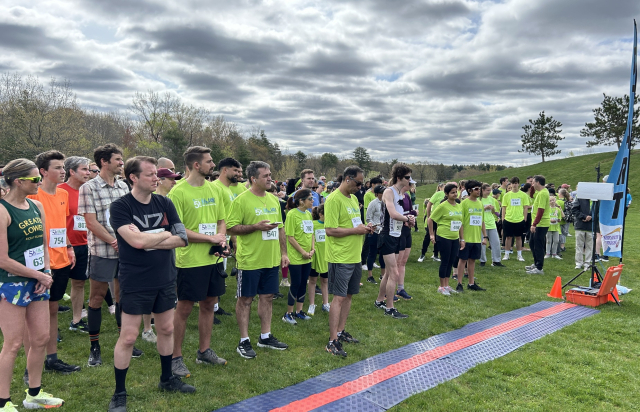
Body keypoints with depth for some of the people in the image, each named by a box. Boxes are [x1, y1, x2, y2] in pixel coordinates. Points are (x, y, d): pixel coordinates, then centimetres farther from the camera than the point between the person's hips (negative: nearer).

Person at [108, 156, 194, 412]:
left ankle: (167, 379, 36)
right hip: (135, 283, -5)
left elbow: (182, 238, -4)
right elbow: (137, 241, -24)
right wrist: (165, 234, -9)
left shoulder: (164, 203, 2)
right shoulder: (120, 206, -12)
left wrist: (148, 239, -14)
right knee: (128, 337, 2)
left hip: (165, 279, 5)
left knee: (166, 329, 16)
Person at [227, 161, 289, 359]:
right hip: (249, 260, -6)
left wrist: (284, 253, 12)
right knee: (245, 299, 5)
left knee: (267, 297, 14)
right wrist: (257, 226, -22)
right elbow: (231, 227, -15)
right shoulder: (242, 200, -11)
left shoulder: (274, 199, 10)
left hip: (271, 259, 7)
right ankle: (244, 341, 16)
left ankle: (265, 336, 28)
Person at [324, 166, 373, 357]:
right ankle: (332, 341, 1)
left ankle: (340, 331, 28)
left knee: (349, 295, 14)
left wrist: (364, 227, 3)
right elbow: (330, 230, -22)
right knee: (339, 297, -6)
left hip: (355, 256, 9)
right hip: (341, 258, -9)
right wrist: (356, 230, -18)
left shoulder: (353, 198, 14)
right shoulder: (334, 199, -15)